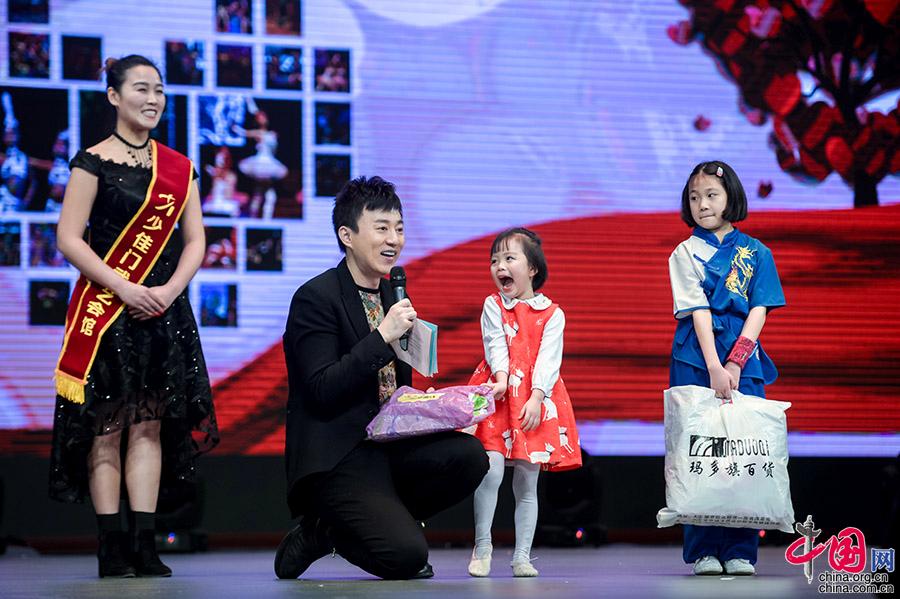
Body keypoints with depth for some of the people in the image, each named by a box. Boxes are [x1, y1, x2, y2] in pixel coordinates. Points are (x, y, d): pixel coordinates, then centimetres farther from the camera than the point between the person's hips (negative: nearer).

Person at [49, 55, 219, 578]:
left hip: (164, 309, 4)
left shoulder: (179, 168, 12)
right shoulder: (94, 161, -2)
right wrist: (125, 290, -14)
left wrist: (171, 289, -6)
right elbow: (69, 239, -8)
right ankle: (112, 547, -2)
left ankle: (145, 545, 2)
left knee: (150, 424, 2)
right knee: (107, 426, -4)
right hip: (105, 310, -4)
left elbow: (195, 241, 11)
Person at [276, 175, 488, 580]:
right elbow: (322, 391, -19)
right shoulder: (315, 298, -9)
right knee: (406, 556, -25)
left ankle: (378, 519, 1)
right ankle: (323, 531, 6)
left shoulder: (391, 298, 15)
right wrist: (383, 336, -22)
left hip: (388, 446, 8)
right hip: (337, 458, -8)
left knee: (470, 455, -20)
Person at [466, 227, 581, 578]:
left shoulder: (552, 314, 5)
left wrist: (536, 398, -18)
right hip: (499, 395, 0)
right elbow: (496, 347, -5)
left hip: (536, 402, 0)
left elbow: (549, 359, -5)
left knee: (527, 482, 3)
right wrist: (501, 379, -23)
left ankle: (522, 555, 7)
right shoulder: (493, 306, 8)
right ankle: (482, 546, -6)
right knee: (491, 469, -15)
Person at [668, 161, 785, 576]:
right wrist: (714, 367, -16)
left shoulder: (756, 252, 10)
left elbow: (759, 311, 2)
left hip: (744, 358, 1)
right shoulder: (686, 253, 5)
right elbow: (698, 310, -5)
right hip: (696, 358, -1)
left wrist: (735, 363, -11)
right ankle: (702, 551, 1)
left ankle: (740, 552, 0)